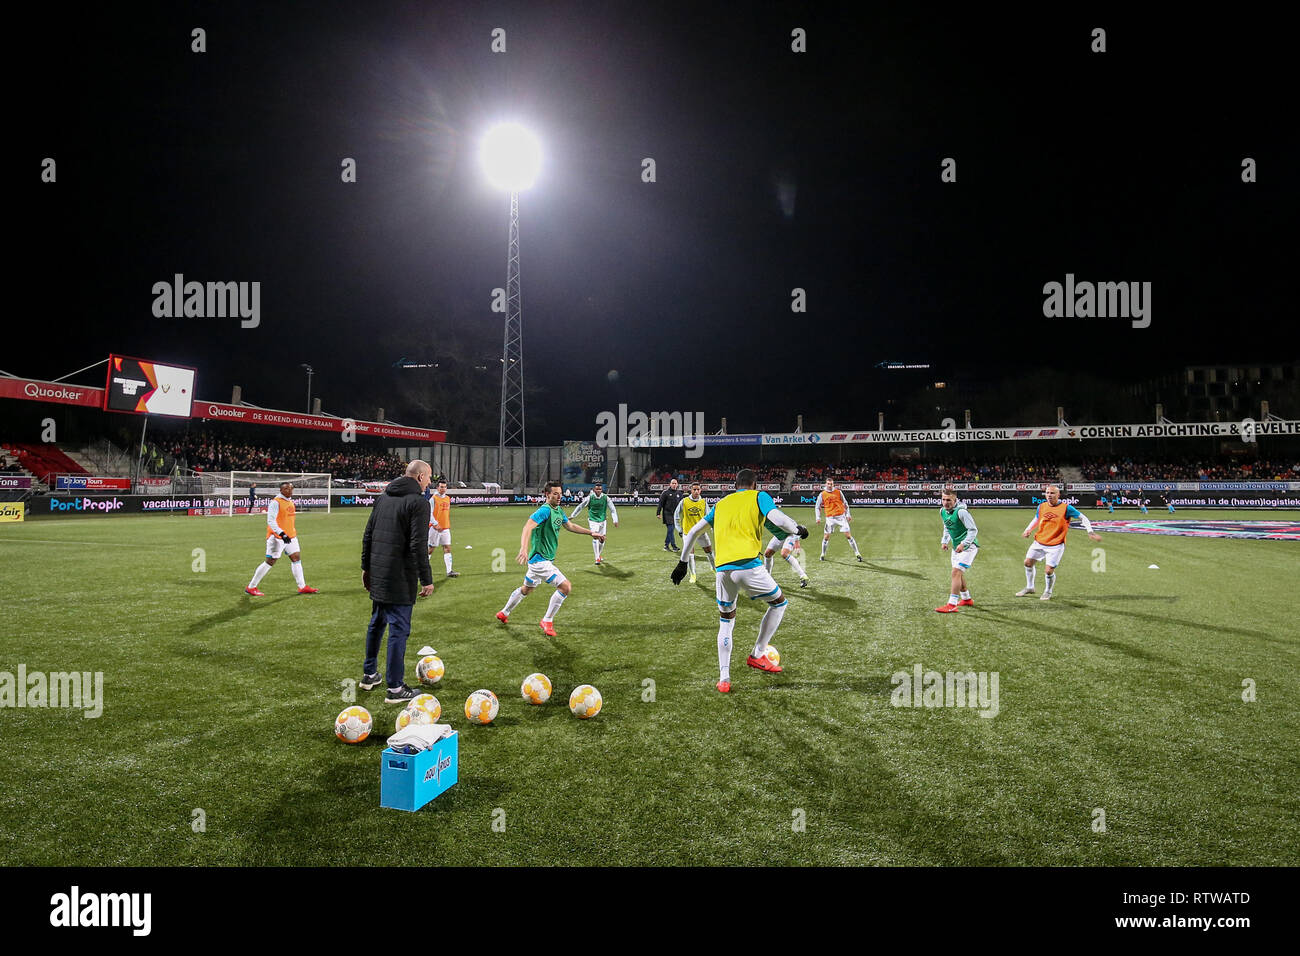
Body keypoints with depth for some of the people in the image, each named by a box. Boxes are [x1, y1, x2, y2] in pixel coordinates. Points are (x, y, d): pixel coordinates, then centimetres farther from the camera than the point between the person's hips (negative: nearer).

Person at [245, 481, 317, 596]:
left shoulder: (290, 501, 13)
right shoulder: (276, 502, -14)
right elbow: (270, 521, -21)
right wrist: (281, 533, -29)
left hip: (290, 536, 8)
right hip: (277, 537, -8)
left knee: (296, 558, 7)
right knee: (270, 562, -5)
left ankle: (302, 587, 14)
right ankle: (251, 587, 5)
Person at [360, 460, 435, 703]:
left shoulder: (383, 498, 11)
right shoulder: (418, 502, -13)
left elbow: (367, 535, 15)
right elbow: (418, 545, -18)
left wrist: (366, 567, 22)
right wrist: (426, 579, -13)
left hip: (377, 575, 8)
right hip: (400, 579, -8)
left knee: (376, 623, 22)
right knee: (399, 629, -2)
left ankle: (369, 675, 35)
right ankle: (395, 689, 2)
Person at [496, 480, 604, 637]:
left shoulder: (558, 510, 9)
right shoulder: (544, 510, -20)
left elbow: (570, 526, 25)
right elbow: (528, 527, -33)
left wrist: (591, 532, 24)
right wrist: (524, 549, -47)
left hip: (542, 559, 10)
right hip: (540, 559, -10)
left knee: (526, 589, 27)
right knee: (566, 587, -15)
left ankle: (504, 613, 45)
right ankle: (547, 621, -2)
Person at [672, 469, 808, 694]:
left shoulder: (722, 503, 25)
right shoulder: (759, 497, 12)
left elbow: (693, 533, 25)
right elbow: (776, 518, -8)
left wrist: (682, 562, 32)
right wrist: (798, 529, 10)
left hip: (723, 569, 5)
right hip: (748, 564, -4)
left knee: (726, 621, 19)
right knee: (779, 602, 20)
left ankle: (723, 679, 14)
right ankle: (757, 655, 19)